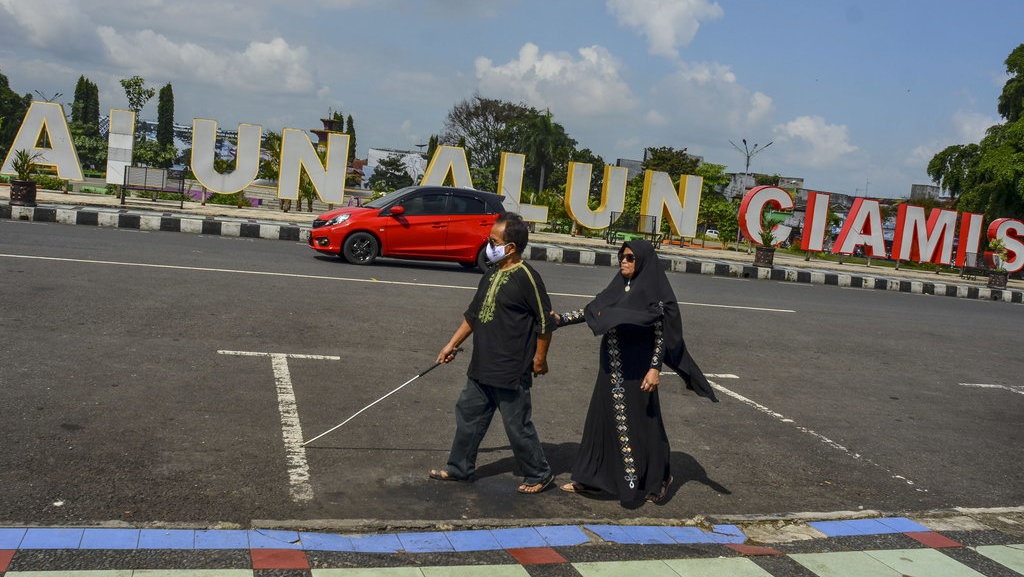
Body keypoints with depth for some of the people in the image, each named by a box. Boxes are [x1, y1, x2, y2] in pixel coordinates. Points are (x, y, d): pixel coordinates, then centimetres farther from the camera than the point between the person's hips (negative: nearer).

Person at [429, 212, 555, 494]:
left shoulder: (526, 277, -16)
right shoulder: (492, 274, 10)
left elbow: (545, 320, -13)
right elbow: (473, 314, 19)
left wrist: (539, 359, -10)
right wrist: (452, 344, 19)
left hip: (511, 372, -8)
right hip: (482, 367, 9)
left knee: (518, 426, 3)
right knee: (468, 416, 16)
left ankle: (539, 475, 20)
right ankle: (460, 468, 31)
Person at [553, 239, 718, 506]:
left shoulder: (653, 292, -12)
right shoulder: (619, 286, 9)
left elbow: (662, 333, -14)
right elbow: (592, 309, 9)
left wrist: (655, 368, -20)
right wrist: (562, 319, -3)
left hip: (636, 369, -7)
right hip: (612, 366, 7)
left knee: (638, 422, 2)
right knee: (602, 417, 11)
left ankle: (658, 478, 22)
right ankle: (590, 477, 21)